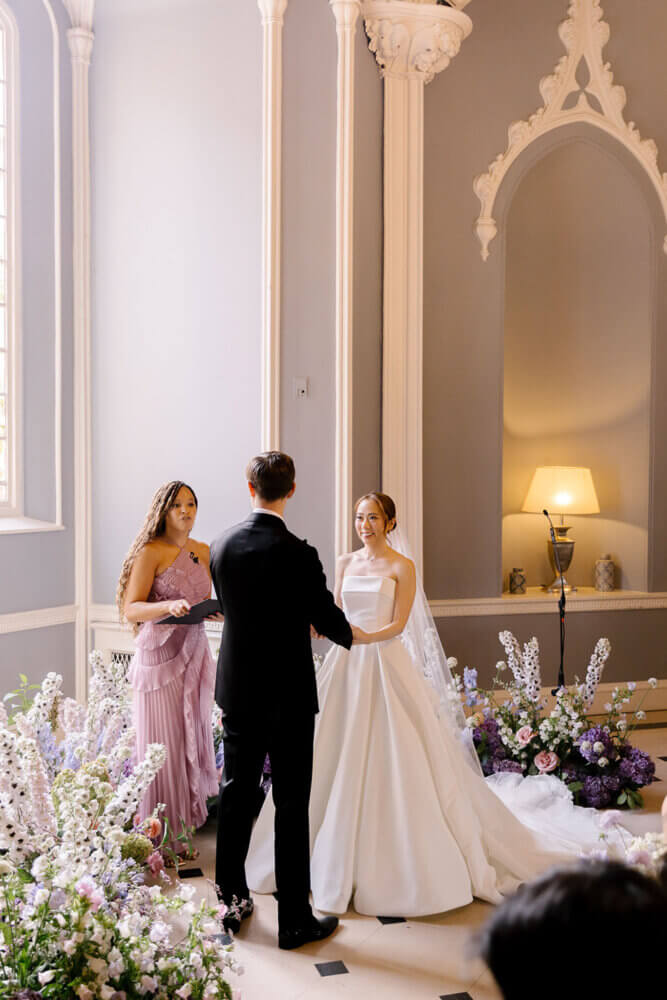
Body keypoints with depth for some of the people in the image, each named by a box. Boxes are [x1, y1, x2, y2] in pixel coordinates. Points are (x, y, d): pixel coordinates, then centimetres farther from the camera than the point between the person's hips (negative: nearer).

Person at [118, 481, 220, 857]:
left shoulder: (204, 552, 10)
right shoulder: (150, 552, -8)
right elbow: (131, 609, -13)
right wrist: (168, 607, -29)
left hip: (195, 653, 6)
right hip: (160, 655, -6)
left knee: (193, 739, 12)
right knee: (162, 745, 0)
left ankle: (183, 830, 25)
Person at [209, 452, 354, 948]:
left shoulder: (221, 546, -2)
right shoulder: (297, 553, -19)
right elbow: (328, 619, -10)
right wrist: (350, 634, 15)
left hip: (237, 690, 5)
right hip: (288, 696, -5)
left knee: (236, 796, 16)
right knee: (292, 805, 5)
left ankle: (232, 902, 30)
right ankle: (294, 919, 16)